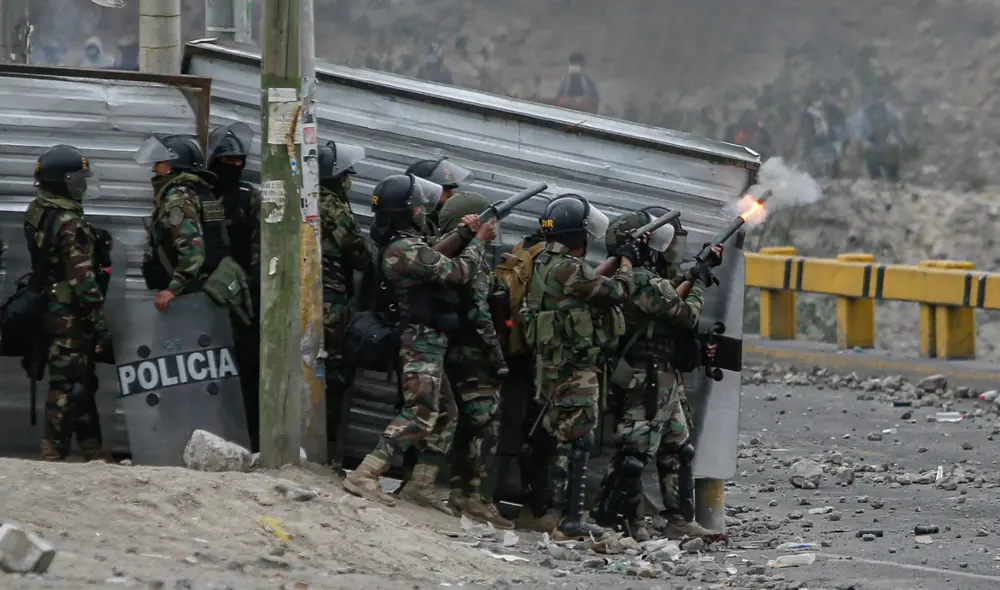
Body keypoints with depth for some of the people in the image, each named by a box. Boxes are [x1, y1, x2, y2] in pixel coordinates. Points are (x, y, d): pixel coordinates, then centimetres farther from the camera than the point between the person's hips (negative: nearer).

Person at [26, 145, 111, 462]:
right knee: (67, 386, -5)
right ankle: (54, 454, -3)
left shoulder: (36, 215, 7)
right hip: (70, 317, -9)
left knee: (82, 385, 16)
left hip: (49, 312, 9)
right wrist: (100, 323, -18)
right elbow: (83, 280, -22)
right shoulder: (70, 224, -21)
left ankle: (93, 451, 22)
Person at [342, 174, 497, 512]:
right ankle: (364, 477, -23)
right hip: (422, 341, -11)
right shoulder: (407, 250, -19)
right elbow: (458, 272, -15)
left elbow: (435, 259, 25)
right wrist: (479, 240, -1)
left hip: (426, 343, 11)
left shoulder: (397, 245, 12)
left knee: (445, 415, 16)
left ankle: (421, 485, 14)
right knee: (419, 415, -16)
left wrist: (461, 234, 14)